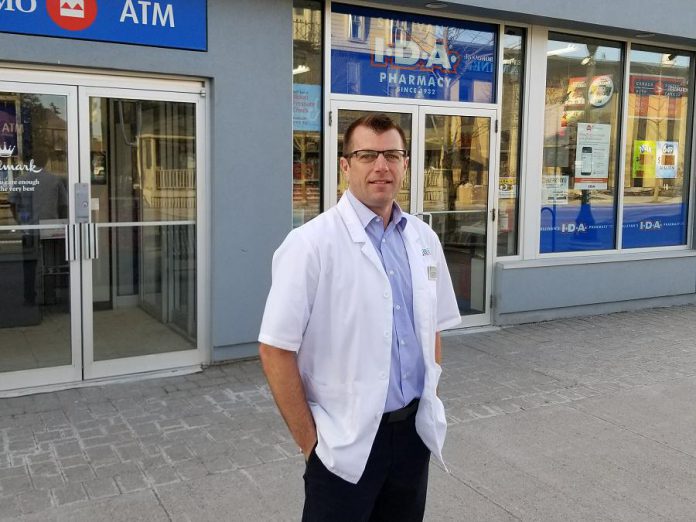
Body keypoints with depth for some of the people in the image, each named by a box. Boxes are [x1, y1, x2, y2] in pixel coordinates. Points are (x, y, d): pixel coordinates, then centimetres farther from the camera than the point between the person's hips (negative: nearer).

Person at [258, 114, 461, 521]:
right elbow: (275, 349, -15)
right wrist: (310, 442, -11)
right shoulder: (312, 244, -15)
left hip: (414, 430, 6)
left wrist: (430, 406, 10)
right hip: (346, 441, -5)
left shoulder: (424, 240, 4)